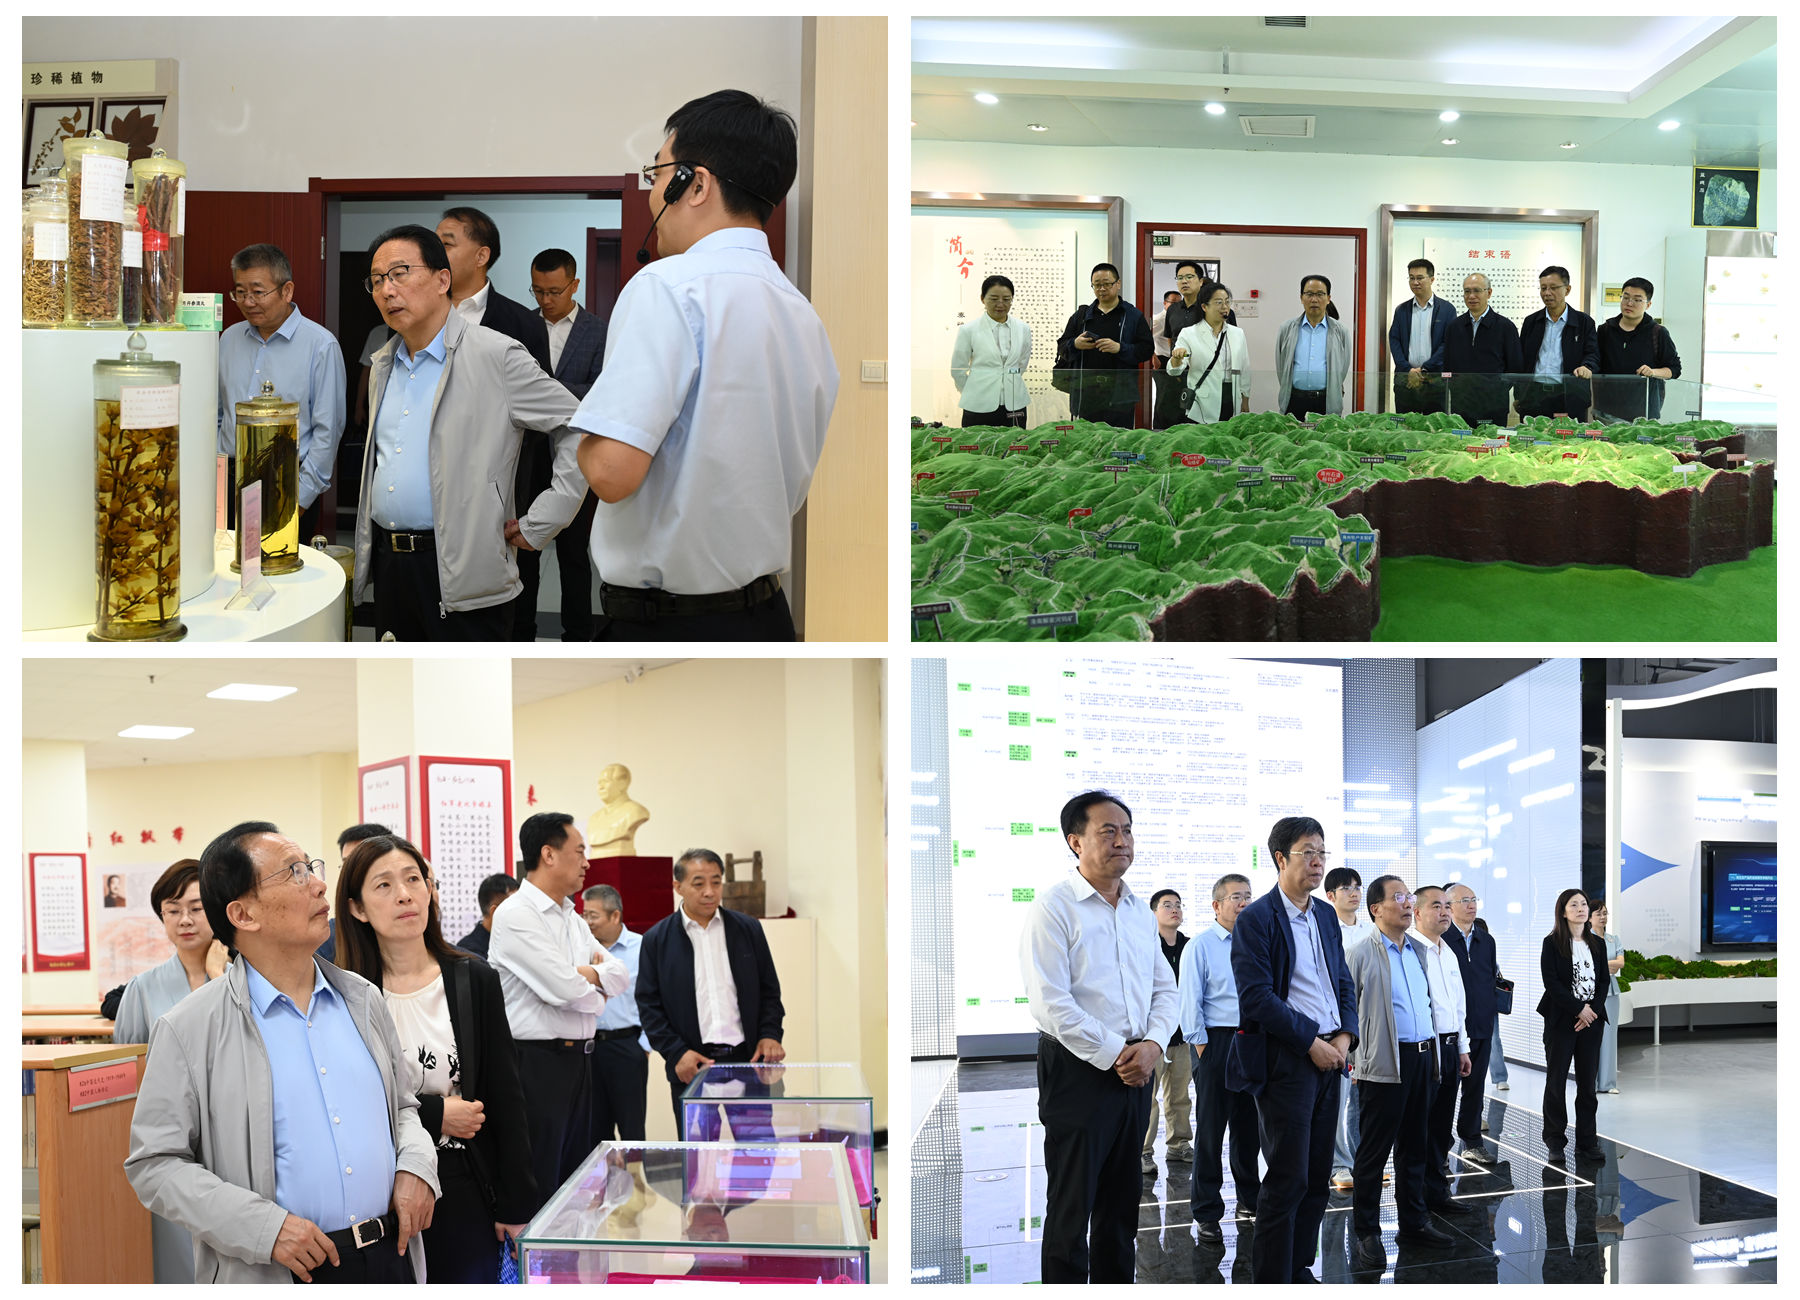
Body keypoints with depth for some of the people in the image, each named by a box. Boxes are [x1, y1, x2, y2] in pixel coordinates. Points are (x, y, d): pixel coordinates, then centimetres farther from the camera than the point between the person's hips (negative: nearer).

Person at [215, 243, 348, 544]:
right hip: (230, 483, 5)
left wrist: (302, 496, -11)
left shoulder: (320, 344, -6)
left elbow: (327, 429, -8)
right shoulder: (229, 339, 11)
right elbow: (216, 416, 19)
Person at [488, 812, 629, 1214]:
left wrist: (586, 975, -10)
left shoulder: (571, 917, 15)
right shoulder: (515, 916, -14)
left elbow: (620, 976, 10)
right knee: (538, 1186, -4)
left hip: (576, 1058, 9)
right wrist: (596, 995, -1)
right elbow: (564, 990, -21)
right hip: (537, 1061, -9)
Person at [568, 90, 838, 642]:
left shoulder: (670, 285, -16)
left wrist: (586, 442, -2)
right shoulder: (803, 313, 9)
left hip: (659, 629, -8)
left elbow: (612, 470, -23)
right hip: (765, 622, 8)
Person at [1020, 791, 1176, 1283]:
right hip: (1078, 1072, -7)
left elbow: (1165, 989, 13)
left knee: (1122, 1204, 14)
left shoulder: (1140, 912, 12)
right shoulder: (1054, 907, -10)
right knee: (1071, 1208, -2)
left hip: (1135, 1071, 7)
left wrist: (1152, 1045, -6)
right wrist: (1115, 1054, -15)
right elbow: (1050, 1003, -17)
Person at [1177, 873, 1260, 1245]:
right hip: (1216, 1040, -5)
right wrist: (1201, 1047, -10)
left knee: (1249, 1125, 15)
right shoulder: (1200, 945, -5)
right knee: (1211, 1128, -1)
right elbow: (1189, 1001, -6)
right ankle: (1207, 1214, 6)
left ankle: (1250, 1200, 30)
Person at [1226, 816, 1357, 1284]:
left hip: (1328, 1058, 7)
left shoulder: (1326, 919, 15)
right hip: (1285, 1063, -7)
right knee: (1288, 1180, -5)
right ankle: (1272, 1279, 3)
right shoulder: (1256, 920, -9)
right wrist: (1311, 1043, -15)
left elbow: (1344, 985, 17)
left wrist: (1344, 1036, -1)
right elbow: (1258, 997, -16)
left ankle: (1300, 1266, 21)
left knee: (1317, 1177, 10)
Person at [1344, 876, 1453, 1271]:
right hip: (1385, 1064, -6)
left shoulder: (1419, 951, 13)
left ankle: (1414, 1222, 24)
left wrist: (1433, 1052, 17)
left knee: (1415, 1145, 14)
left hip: (1422, 1057, 7)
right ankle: (1366, 1232, 7)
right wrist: (1355, 1061, -9)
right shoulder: (1361, 955, -8)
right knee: (1375, 1148, -1)